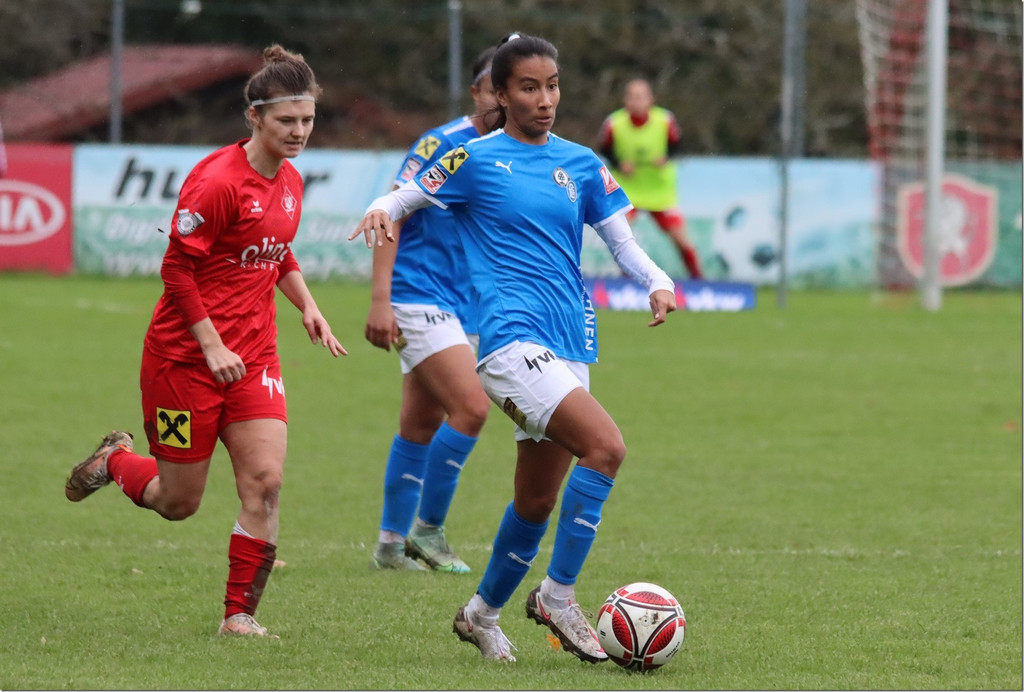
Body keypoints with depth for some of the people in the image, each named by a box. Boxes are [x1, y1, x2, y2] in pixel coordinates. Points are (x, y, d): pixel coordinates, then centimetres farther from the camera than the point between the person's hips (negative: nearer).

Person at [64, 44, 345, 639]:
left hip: (253, 354, 6)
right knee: (179, 503, 4)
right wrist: (211, 345, -18)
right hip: (184, 354, -6)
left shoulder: (290, 181, 7)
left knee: (265, 481, -11)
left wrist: (308, 306, 9)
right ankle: (116, 460, 37)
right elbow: (178, 267, -15)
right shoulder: (218, 181, -18)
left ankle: (240, 614, -2)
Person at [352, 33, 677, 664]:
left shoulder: (580, 164, 13)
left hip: (570, 346, 6)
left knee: (538, 500, 11)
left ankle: (483, 614, 32)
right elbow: (404, 198, 6)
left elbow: (622, 239, 14)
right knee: (606, 445, -25)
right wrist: (382, 212, -18)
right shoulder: (476, 160, 0)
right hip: (513, 338, -6)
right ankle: (558, 595, -16)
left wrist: (657, 282, -6)